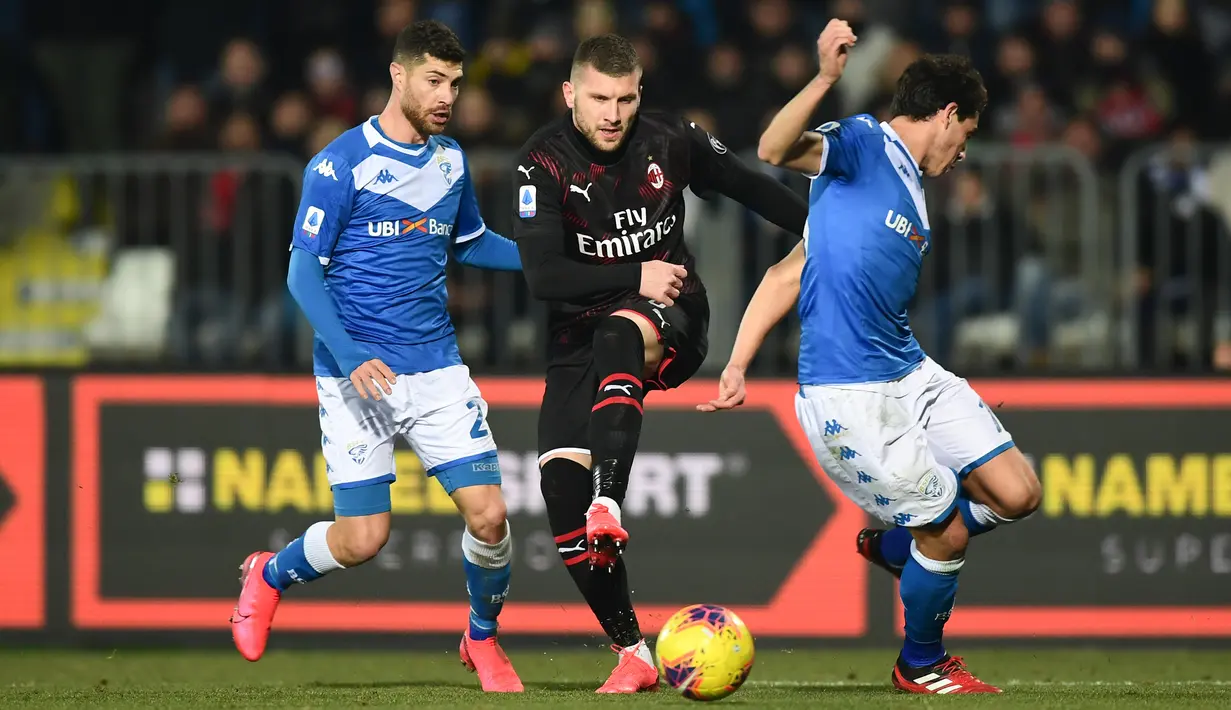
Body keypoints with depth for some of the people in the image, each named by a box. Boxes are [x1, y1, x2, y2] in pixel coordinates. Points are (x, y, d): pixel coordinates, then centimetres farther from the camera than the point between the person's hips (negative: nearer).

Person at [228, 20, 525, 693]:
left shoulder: (450, 160, 9)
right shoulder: (340, 164, -9)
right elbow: (304, 271, -10)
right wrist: (351, 358, -22)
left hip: (437, 368, 5)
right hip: (357, 374, -5)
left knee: (488, 515, -8)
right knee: (363, 539, -9)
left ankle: (482, 639, 18)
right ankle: (270, 575, 24)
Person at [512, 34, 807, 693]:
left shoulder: (670, 142, -3)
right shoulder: (544, 162, -11)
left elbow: (748, 186, 16)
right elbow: (543, 276, -18)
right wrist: (636, 275, -22)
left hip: (669, 318, -1)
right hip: (581, 334, 1)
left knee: (619, 332, -38)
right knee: (560, 476, -16)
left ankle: (608, 504, -54)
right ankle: (632, 654, -10)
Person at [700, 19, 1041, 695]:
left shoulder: (911, 197, 18)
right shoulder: (860, 145, -6)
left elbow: (790, 274, 18)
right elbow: (776, 150, -27)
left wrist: (737, 365, 11)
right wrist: (824, 81, -45)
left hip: (912, 375, 9)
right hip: (848, 397, -9)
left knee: (1016, 494, 1)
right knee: (947, 534, -3)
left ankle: (891, 545, 28)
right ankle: (921, 666, 22)